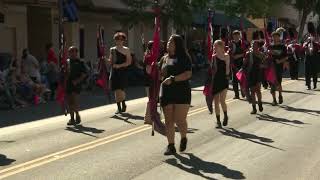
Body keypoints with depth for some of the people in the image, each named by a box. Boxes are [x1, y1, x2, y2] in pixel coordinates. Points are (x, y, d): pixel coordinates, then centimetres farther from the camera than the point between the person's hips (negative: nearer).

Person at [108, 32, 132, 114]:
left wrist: (119, 65, -17)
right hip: (114, 72, 4)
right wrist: (106, 60, -8)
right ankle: (119, 108, 14)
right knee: (116, 90, 4)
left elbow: (128, 62, -6)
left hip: (122, 72, -4)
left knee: (120, 89, -13)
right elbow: (110, 62, 13)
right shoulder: (112, 50, 10)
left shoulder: (126, 50, 1)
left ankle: (123, 104, 10)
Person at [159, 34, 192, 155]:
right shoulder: (164, 58, 17)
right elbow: (160, 74, 23)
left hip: (181, 92, -5)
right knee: (169, 121, 3)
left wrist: (173, 79, -20)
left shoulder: (183, 57, -1)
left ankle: (183, 139, 22)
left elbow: (188, 74, -12)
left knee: (180, 120, -7)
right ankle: (171, 146, 10)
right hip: (166, 92, 5)